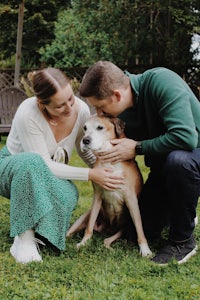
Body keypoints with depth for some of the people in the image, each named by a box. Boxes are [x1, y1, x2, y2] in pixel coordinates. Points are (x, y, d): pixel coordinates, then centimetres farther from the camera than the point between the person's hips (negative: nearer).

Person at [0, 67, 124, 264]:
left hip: (49, 177, 4)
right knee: (31, 161, -41)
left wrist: (105, 173, -12)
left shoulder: (81, 109, -18)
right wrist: (90, 175, -30)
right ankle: (24, 238, -30)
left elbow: (86, 151, 1)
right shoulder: (27, 113, -32)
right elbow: (43, 165, -29)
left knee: (69, 195, -33)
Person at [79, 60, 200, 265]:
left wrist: (137, 148, -27)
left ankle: (183, 241, -20)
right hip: (163, 162, 7)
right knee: (145, 230, -1)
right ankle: (183, 213, 32)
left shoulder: (161, 81, -29)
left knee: (178, 160, -41)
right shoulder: (121, 114, -7)